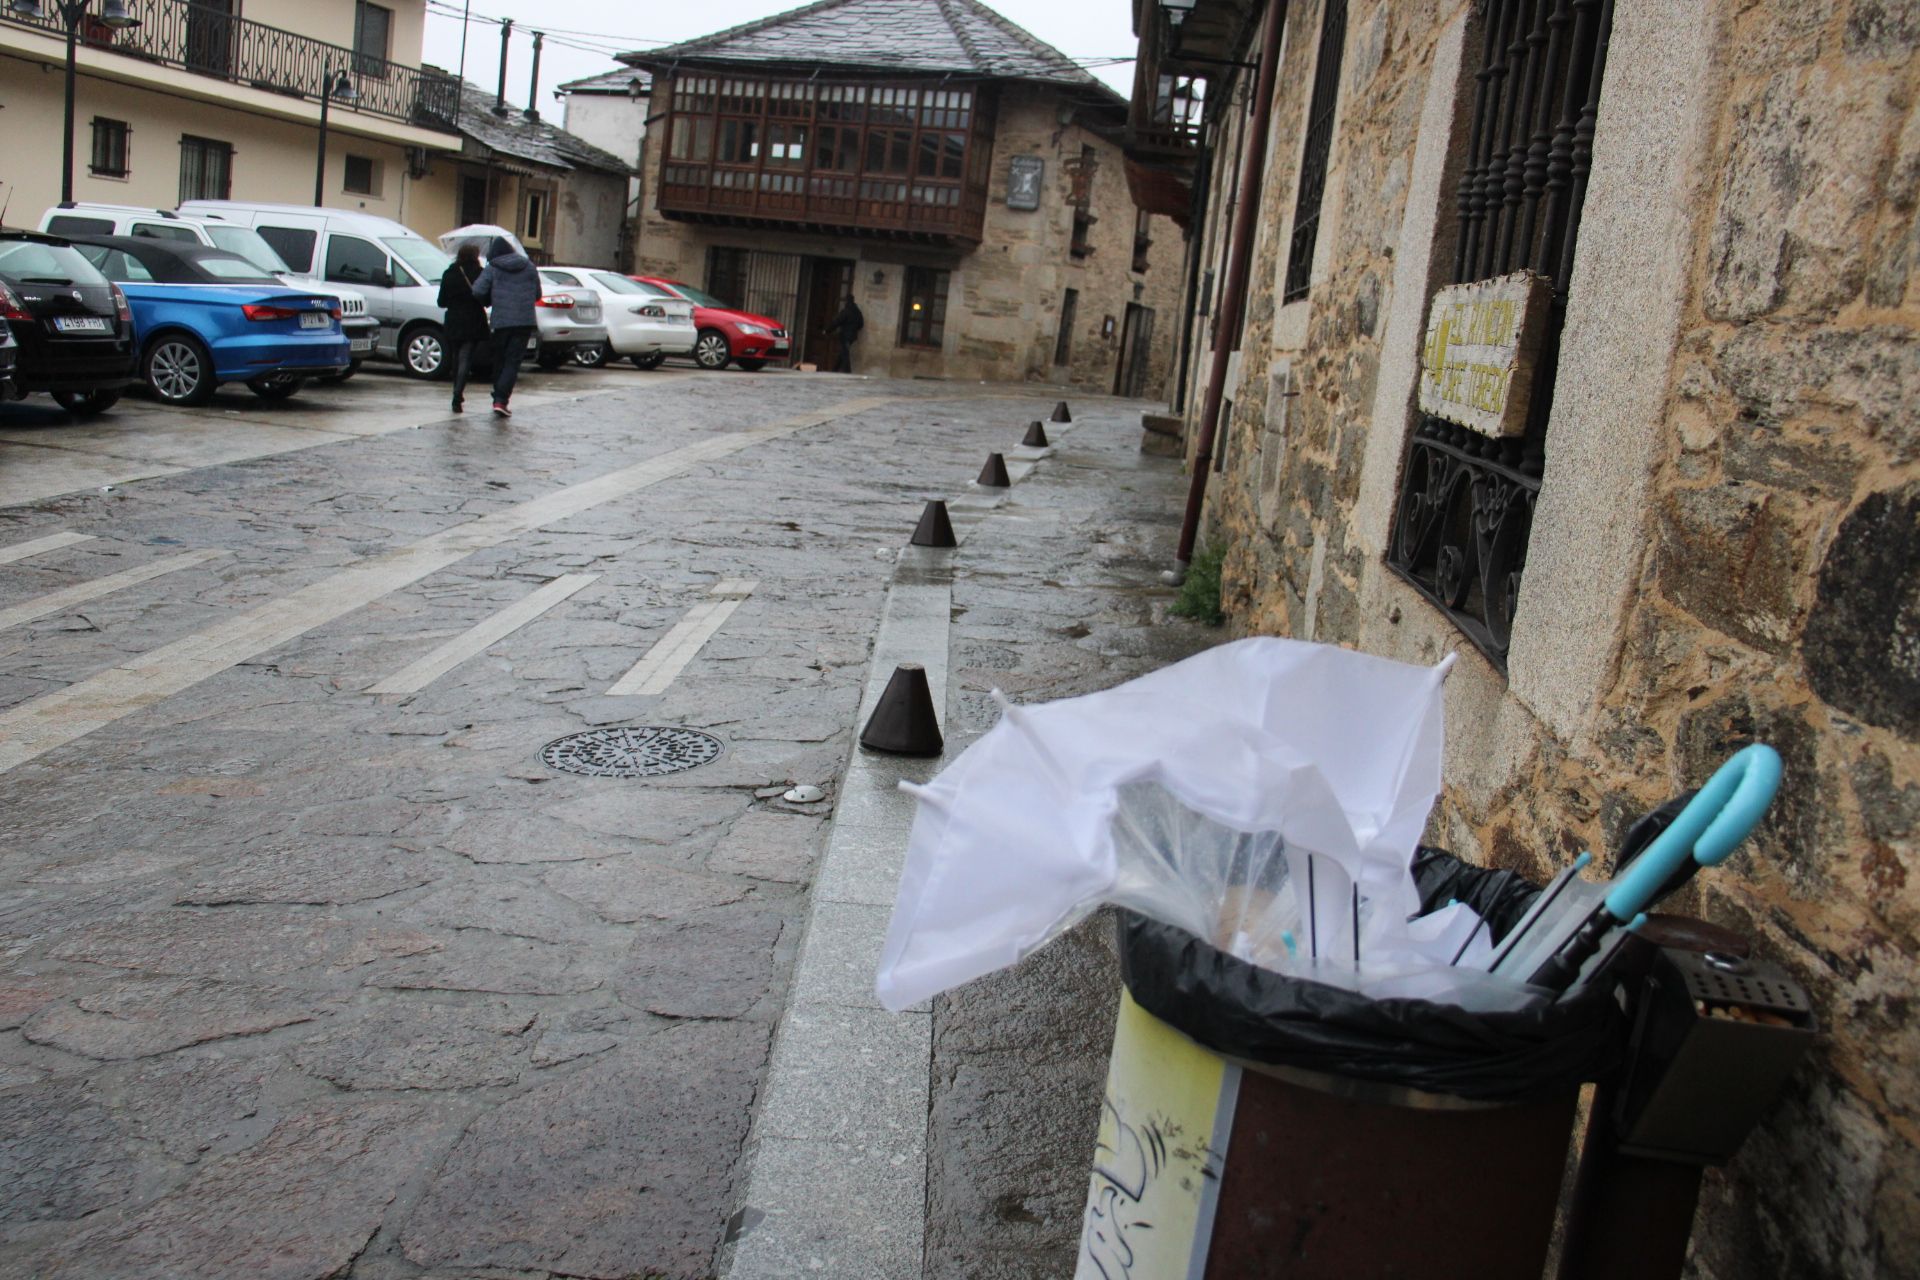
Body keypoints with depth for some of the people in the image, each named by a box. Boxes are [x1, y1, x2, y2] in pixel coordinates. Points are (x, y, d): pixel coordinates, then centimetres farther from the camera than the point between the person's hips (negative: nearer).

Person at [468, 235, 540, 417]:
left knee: (499, 361, 13)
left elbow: (478, 291, -9)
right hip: (524, 321, 1)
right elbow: (537, 294, 15)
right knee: (512, 362, -2)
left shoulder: (492, 269, 1)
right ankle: (501, 400, -15)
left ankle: (498, 399, 18)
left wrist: (492, 300, 10)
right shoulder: (529, 267, 10)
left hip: (501, 320, -1)